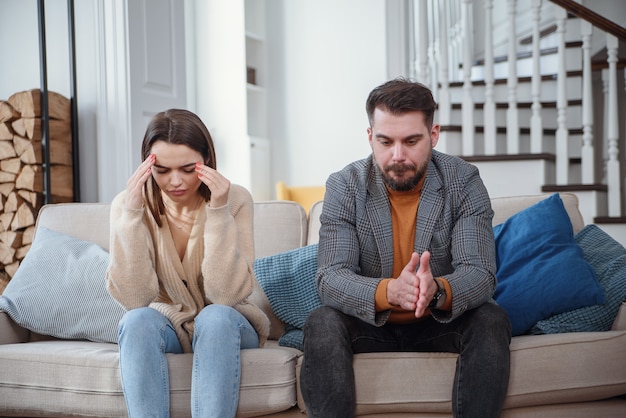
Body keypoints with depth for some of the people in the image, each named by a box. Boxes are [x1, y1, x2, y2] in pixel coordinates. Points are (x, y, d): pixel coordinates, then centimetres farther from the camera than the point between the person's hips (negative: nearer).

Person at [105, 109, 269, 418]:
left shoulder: (234, 200, -12)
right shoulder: (128, 204, -10)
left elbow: (227, 295, -21)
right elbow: (134, 299, -20)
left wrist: (218, 212, -28)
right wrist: (133, 213, -27)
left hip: (224, 326, 0)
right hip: (164, 325, 1)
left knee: (214, 317, -33)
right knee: (138, 321, -31)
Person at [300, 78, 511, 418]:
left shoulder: (464, 182, -11)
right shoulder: (343, 187, -11)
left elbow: (480, 273, -20)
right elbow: (330, 277, -21)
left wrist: (437, 291, -45)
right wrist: (389, 292, -43)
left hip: (441, 323, 1)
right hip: (371, 324, 0)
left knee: (491, 320, -28)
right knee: (322, 323, -30)